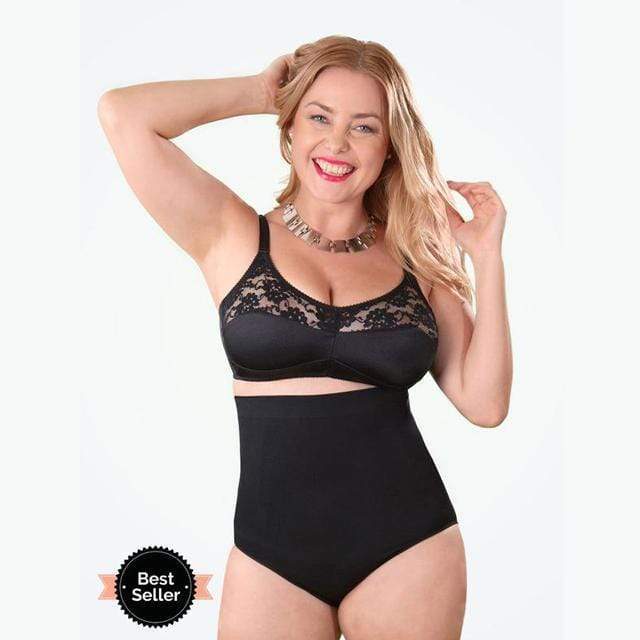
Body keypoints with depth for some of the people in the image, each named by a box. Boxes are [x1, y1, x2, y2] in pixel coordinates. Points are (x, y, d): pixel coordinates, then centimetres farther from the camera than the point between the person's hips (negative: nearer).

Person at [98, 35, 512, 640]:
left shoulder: (414, 256, 4)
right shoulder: (233, 237, -1)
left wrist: (487, 255, -4)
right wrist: (263, 90, -2)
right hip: (273, 551, -1)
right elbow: (120, 113, -12)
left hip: (410, 545, 2)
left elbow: (484, 403, 0)